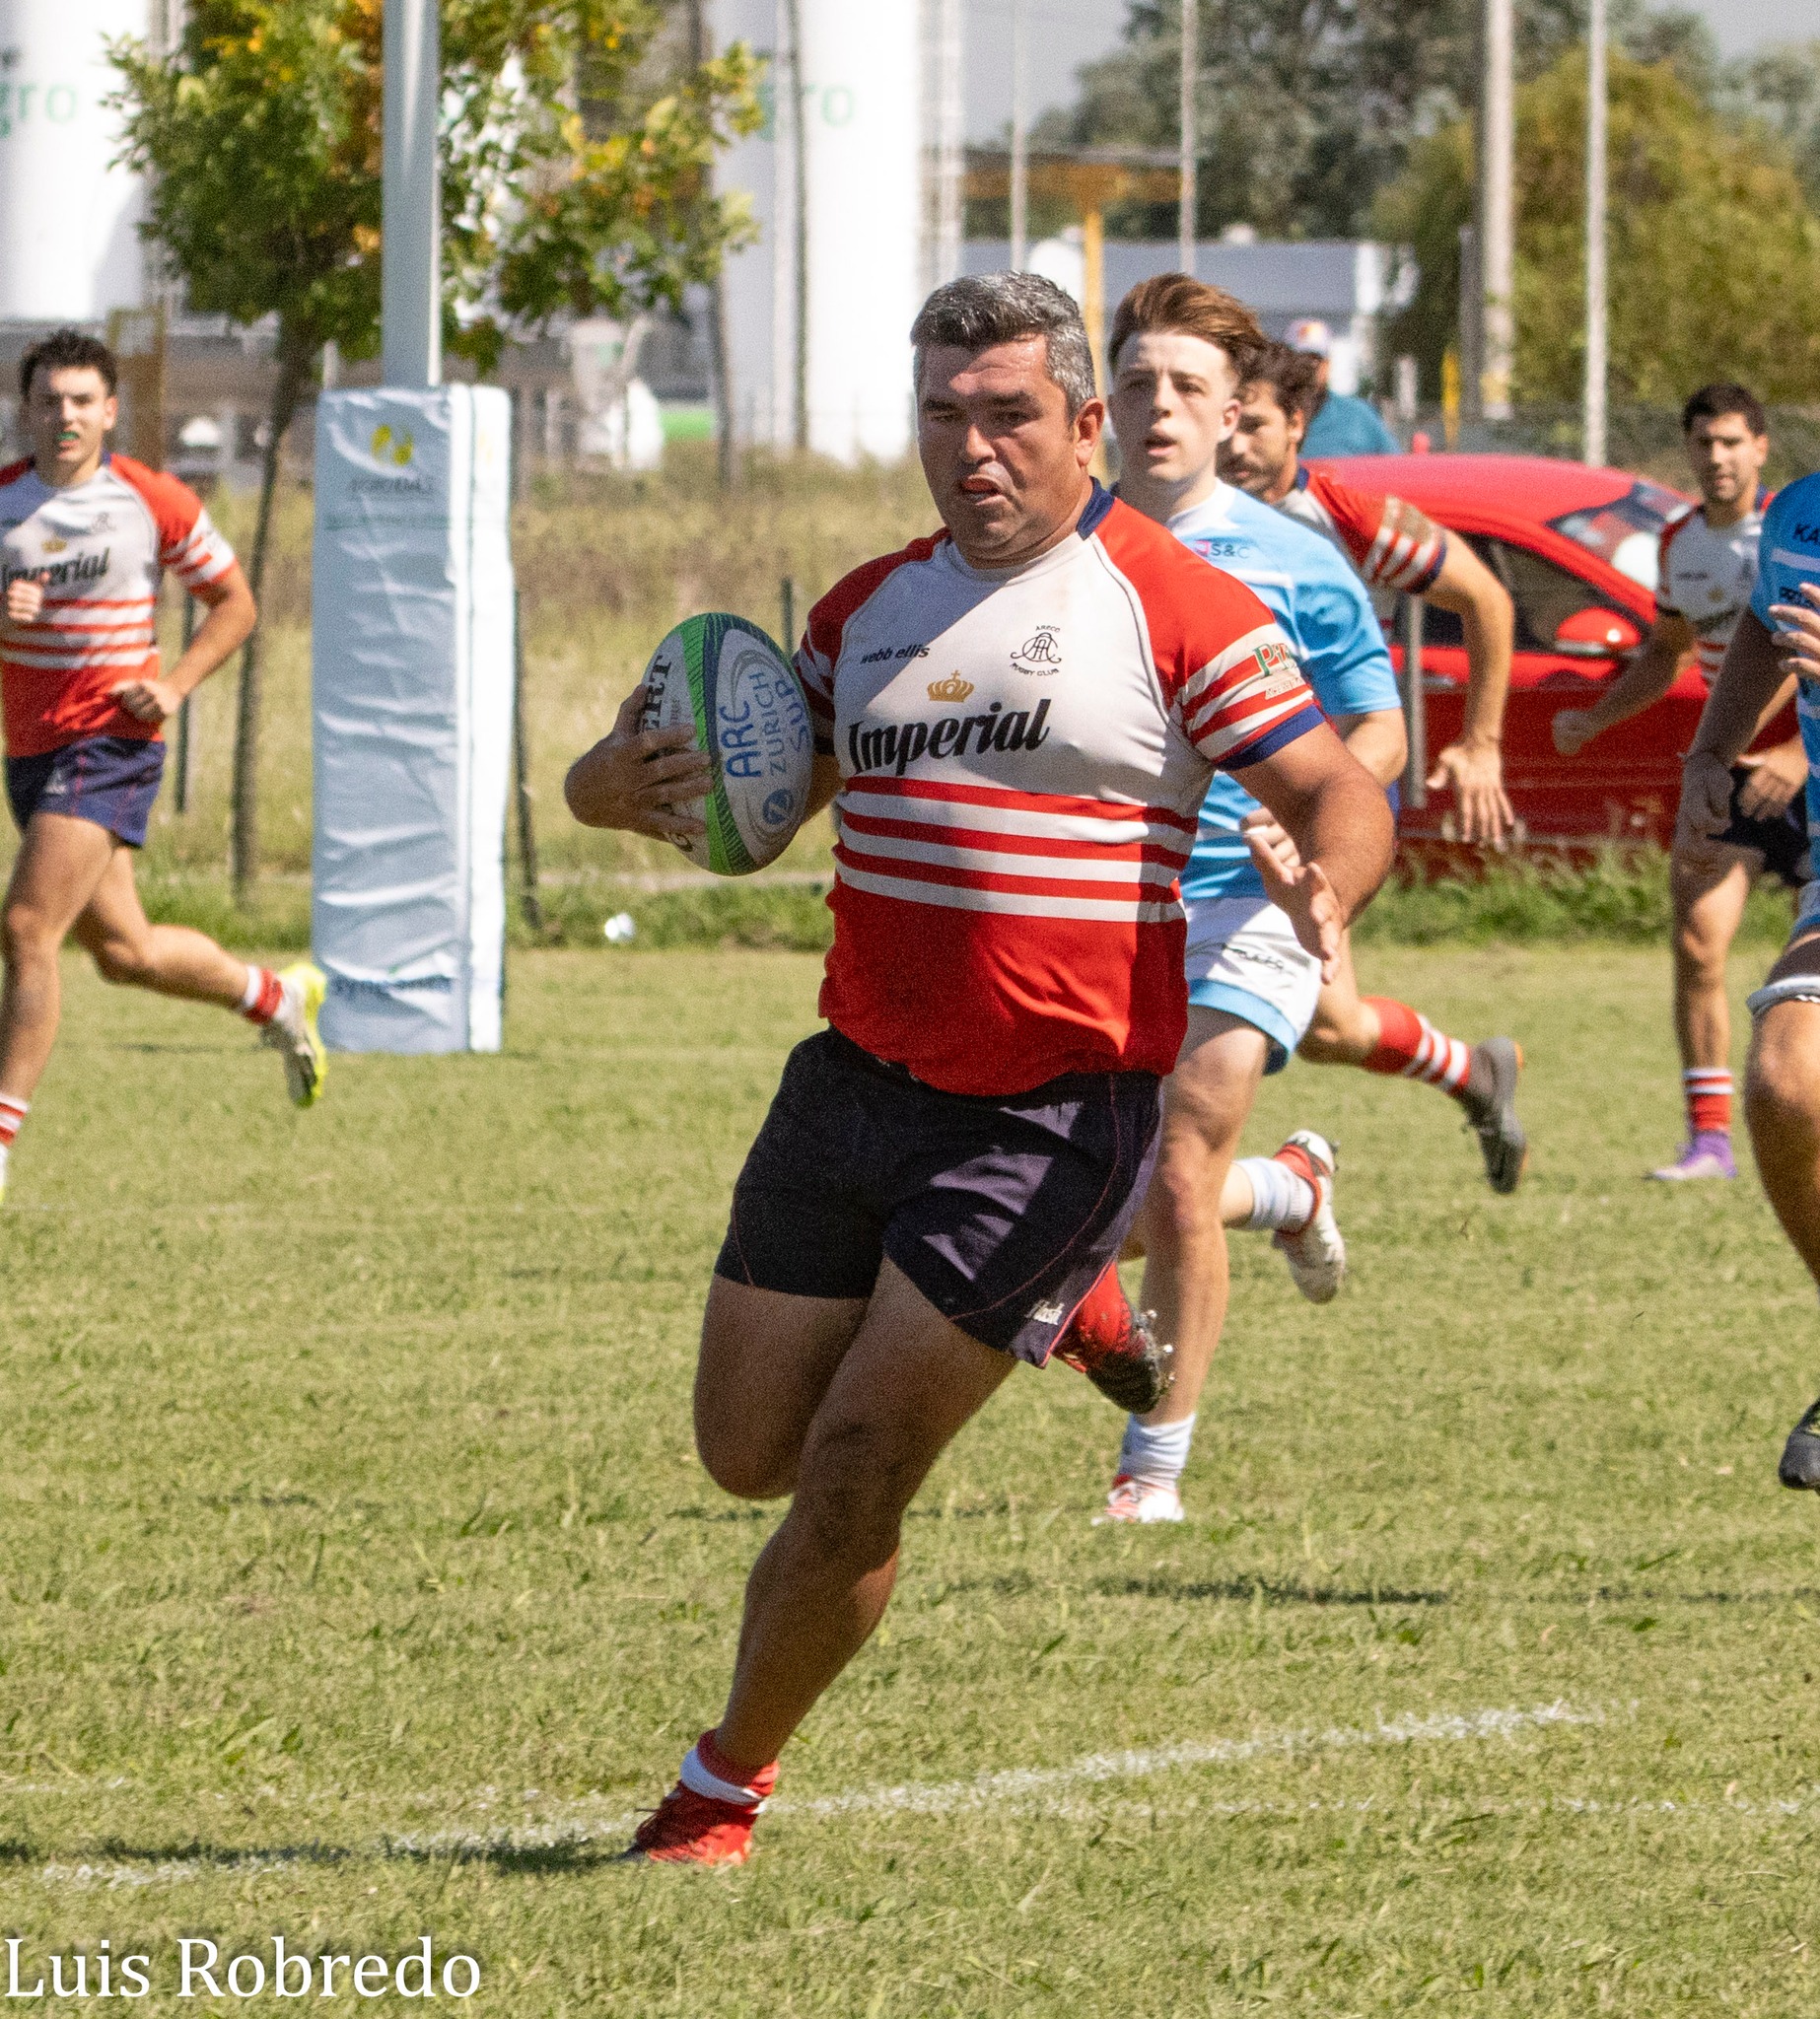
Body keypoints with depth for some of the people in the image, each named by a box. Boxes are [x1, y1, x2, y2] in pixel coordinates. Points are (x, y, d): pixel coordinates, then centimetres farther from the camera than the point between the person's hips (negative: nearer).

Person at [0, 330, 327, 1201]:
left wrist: (174, 685, -6)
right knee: (123, 951, 13)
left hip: (110, 741, -5)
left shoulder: (154, 503, -4)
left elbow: (234, 602, 8)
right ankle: (277, 998, 41)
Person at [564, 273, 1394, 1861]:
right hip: (861, 1079, 6)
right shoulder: (870, 607, 12)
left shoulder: (1171, 606, -6)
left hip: (1054, 1116, -6)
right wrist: (627, 783, -2)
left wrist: (1325, 892, -29)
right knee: (751, 1450, 8)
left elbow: (1342, 798, -5)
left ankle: (724, 1788, 10)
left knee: (853, 1475, -9)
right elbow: (752, 797, 21)